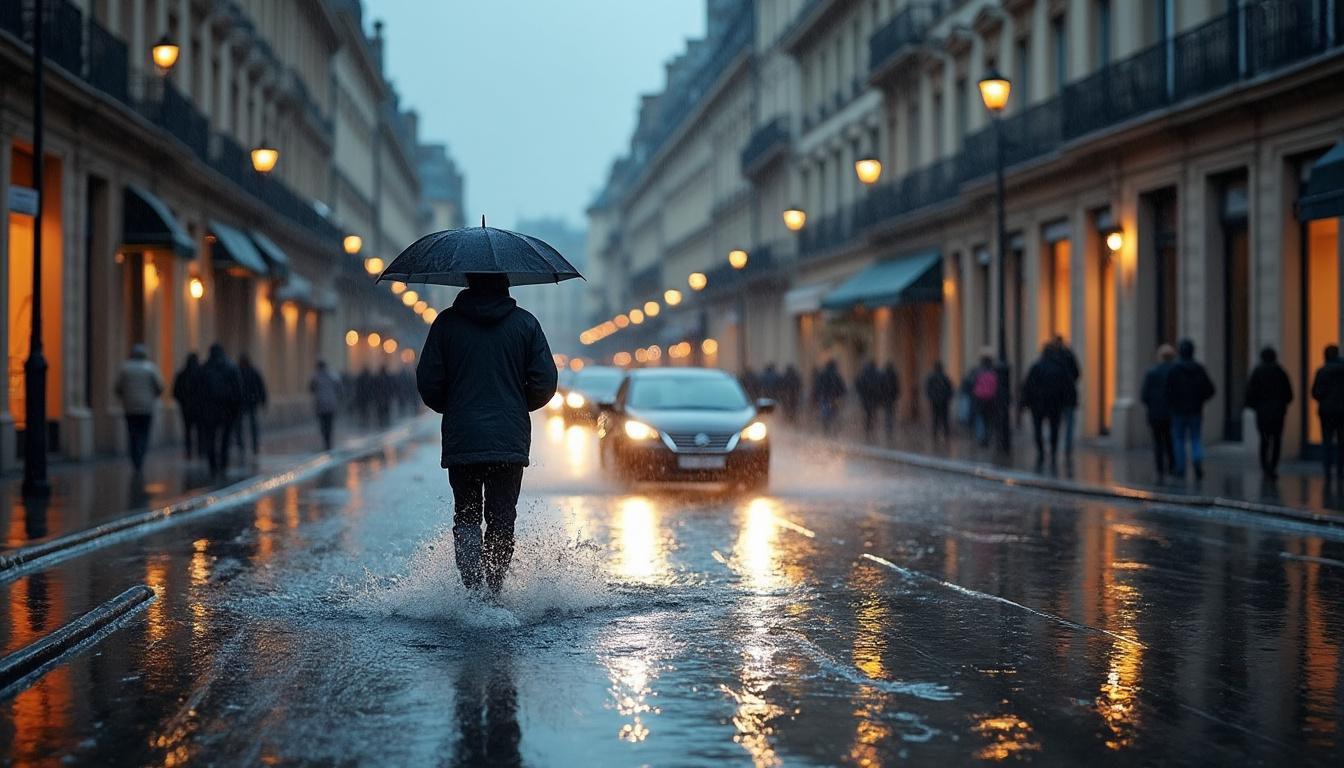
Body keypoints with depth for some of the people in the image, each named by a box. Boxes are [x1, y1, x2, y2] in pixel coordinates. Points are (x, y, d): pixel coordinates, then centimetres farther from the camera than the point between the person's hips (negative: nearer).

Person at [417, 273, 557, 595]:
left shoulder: (447, 322, -1)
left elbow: (428, 382, -1)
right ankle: (494, 591, 8)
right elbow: (545, 384, -2)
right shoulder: (525, 322, 0)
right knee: (501, 520, 9)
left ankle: (473, 588, -9)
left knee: (466, 515, 10)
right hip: (510, 441, 0)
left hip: (461, 439, 0)